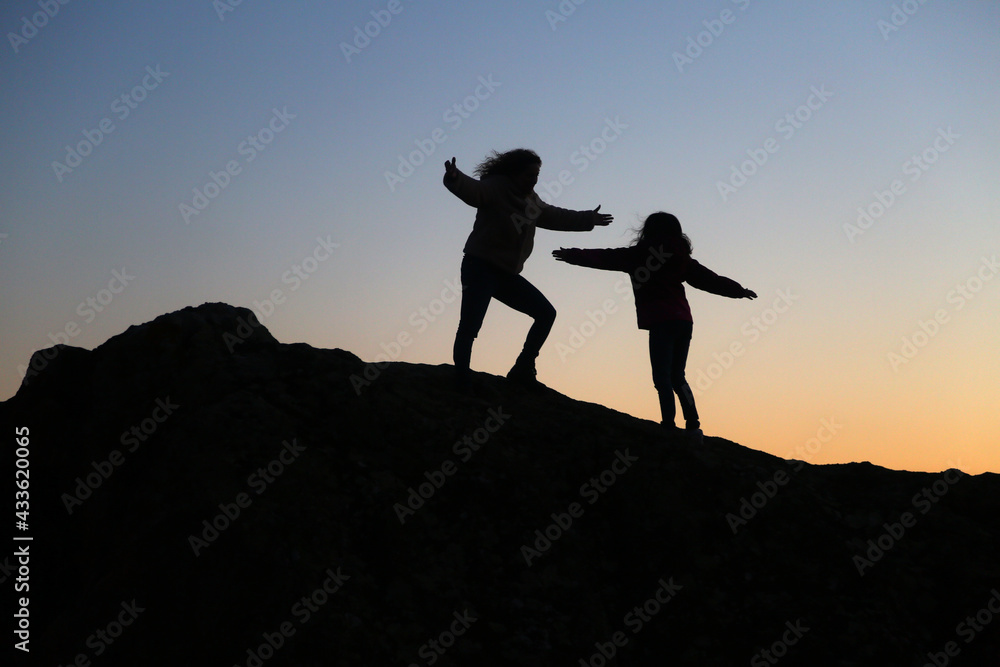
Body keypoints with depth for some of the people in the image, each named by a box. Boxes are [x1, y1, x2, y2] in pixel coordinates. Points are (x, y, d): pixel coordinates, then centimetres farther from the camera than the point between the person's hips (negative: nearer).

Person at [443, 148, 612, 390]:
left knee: (546, 313, 11)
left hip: (507, 274, 9)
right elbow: (471, 190, -30)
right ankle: (460, 383, -17)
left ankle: (522, 370, 15)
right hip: (480, 268, -9)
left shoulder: (531, 201, 15)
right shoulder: (495, 188, -10)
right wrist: (454, 178, -52)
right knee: (470, 324, -21)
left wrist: (588, 219, 41)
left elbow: (556, 217, 32)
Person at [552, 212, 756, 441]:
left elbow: (606, 258, 6)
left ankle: (669, 425, -22)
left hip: (661, 321, -6)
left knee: (662, 376, -10)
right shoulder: (681, 257, 17)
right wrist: (739, 290, 35)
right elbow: (709, 279, 23)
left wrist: (573, 256, 13)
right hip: (684, 320, 6)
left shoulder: (640, 254, 4)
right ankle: (692, 426, 7)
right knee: (677, 377, 14)